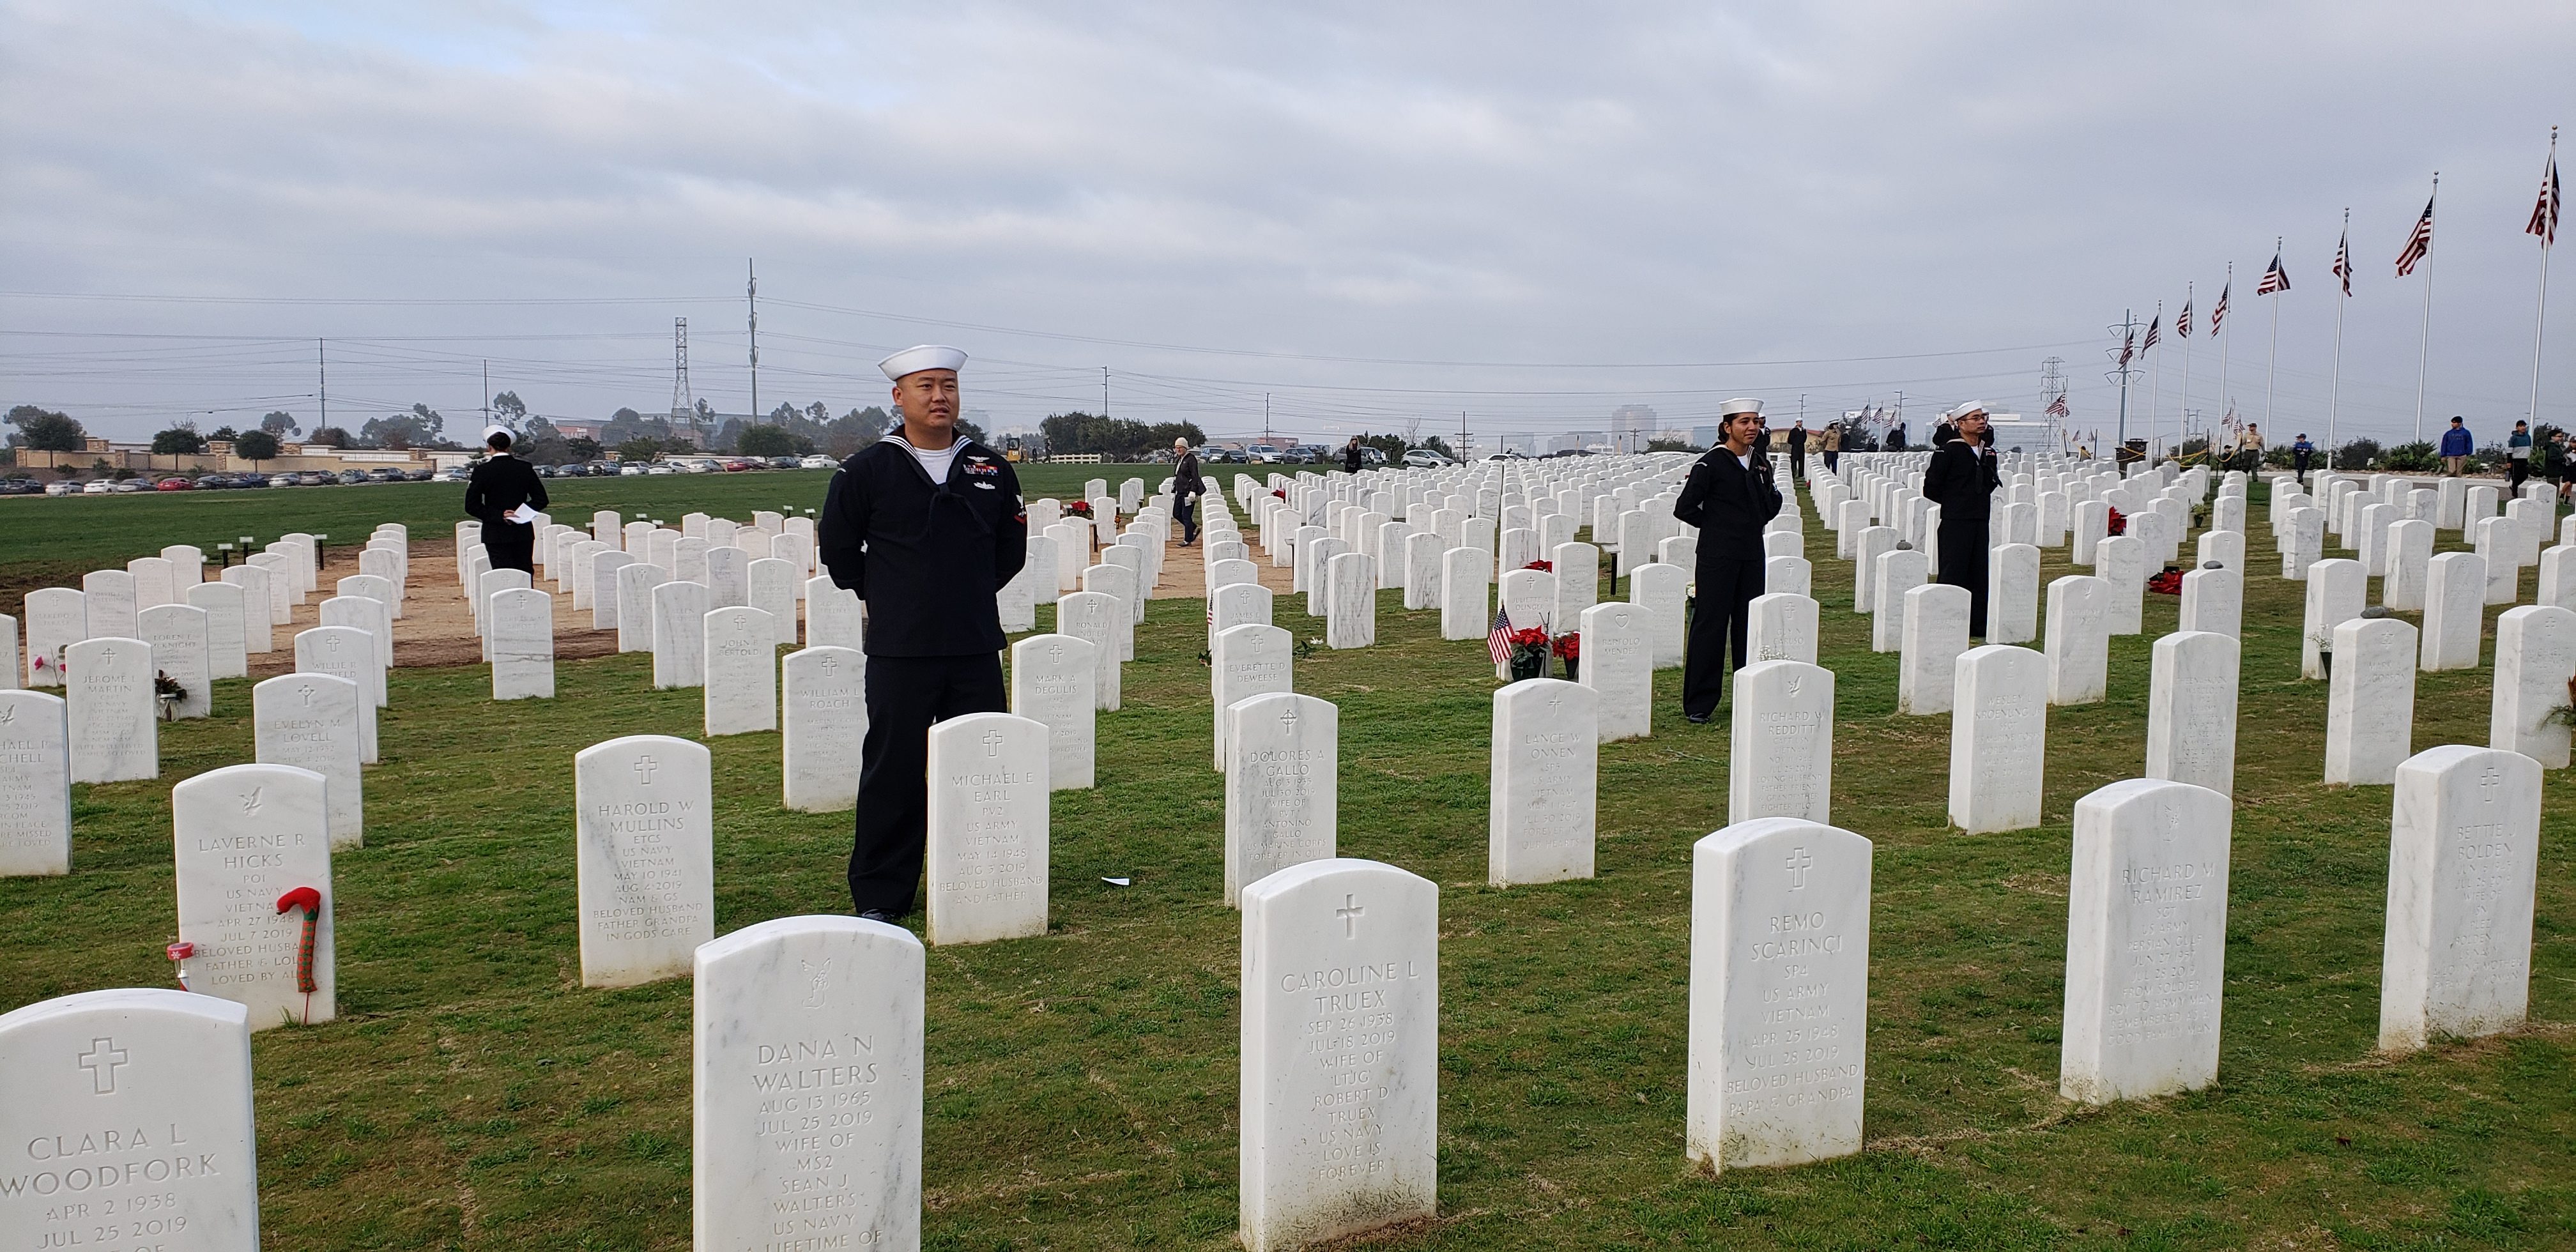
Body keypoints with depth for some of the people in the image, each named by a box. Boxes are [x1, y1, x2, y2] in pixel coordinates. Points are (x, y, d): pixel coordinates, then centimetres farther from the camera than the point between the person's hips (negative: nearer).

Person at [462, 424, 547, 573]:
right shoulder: (526, 468, 1)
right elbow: (541, 500, 4)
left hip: (496, 534, -3)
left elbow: (472, 506, -9)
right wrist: (522, 512, -3)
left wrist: (498, 516, -7)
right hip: (523, 533, 3)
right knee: (525, 576, 9)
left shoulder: (482, 471, -7)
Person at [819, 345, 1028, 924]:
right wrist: (886, 597, 8)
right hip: (899, 652, -3)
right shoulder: (867, 470, -1)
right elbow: (837, 549, 6)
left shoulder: (991, 469, 7)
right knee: (894, 774, 2)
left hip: (977, 648, 3)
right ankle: (879, 897, 12)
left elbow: (1013, 548, 17)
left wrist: (969, 594, 12)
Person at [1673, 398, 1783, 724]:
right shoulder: (1711, 463, -10)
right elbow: (1685, 508, -10)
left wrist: (1758, 522, 9)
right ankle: (1699, 704, 3)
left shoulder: (1761, 462, 10)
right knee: (1710, 625, -3)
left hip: (1752, 554, 6)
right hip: (1717, 557, -6)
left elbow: (1770, 503, 25)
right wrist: (1715, 526, -2)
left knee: (1749, 624, 10)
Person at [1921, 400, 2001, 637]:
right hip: (1955, 521, -6)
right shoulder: (1949, 451, -10)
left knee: (1979, 573, 9)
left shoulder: (1988, 450, 10)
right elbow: (1931, 489, -9)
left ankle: (1978, 624, 15)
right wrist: (1955, 502, -1)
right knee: (1953, 573, -4)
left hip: (1980, 520, 7)